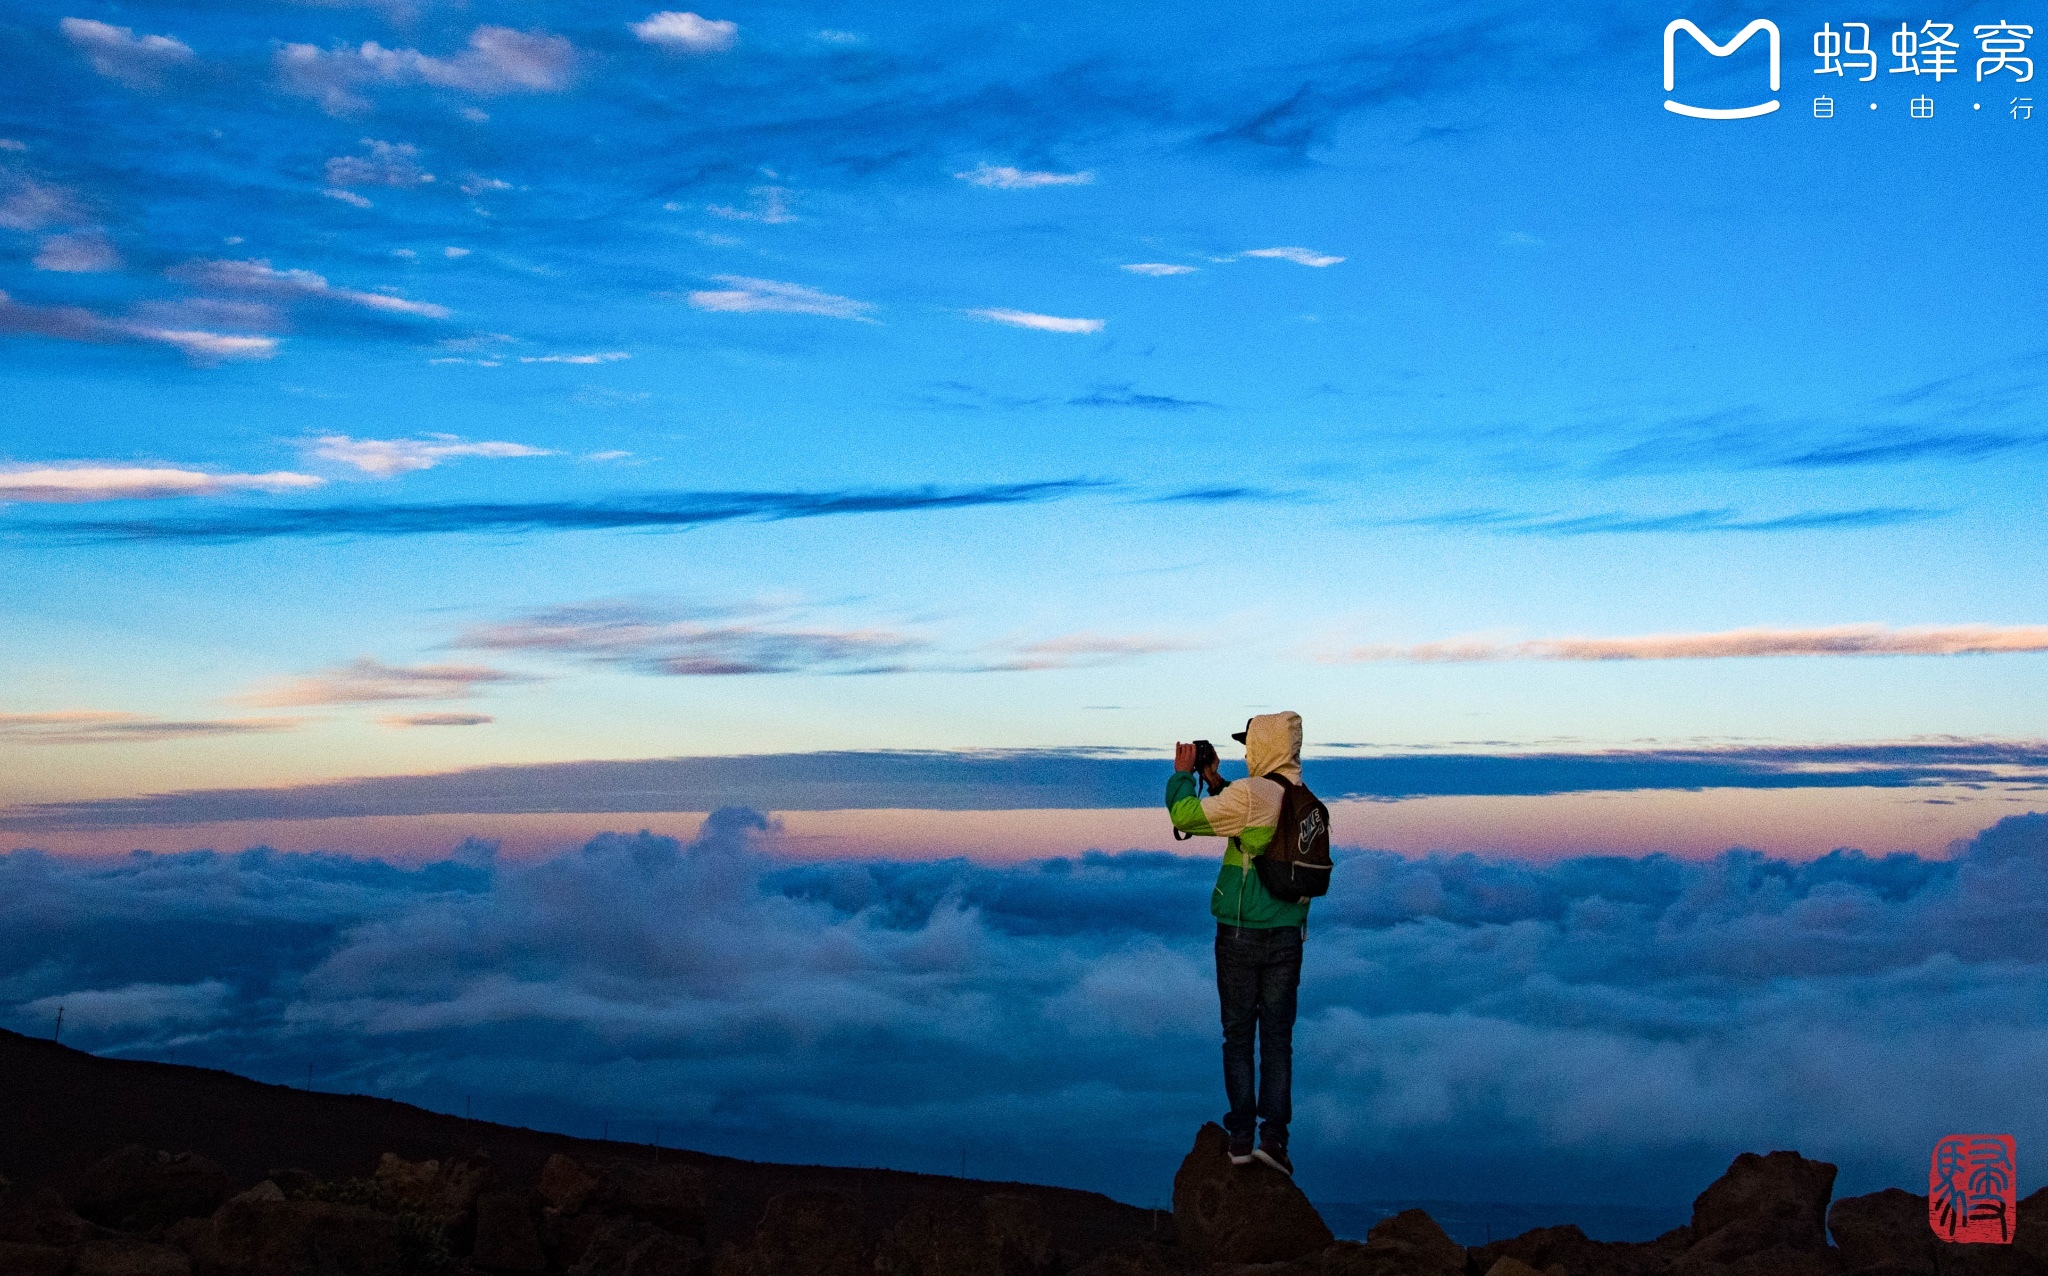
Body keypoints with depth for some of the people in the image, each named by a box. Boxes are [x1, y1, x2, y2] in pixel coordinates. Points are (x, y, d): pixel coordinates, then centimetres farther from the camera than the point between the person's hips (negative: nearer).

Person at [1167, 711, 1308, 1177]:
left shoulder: (1249, 793, -16)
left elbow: (1186, 816, -14)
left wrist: (1183, 774, 2)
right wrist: (1215, 783, 20)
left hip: (1240, 933, -4)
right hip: (1287, 934, 4)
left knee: (1238, 1036, 6)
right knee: (1277, 1038, 7)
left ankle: (1241, 1136, 6)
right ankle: (1274, 1134, -1)